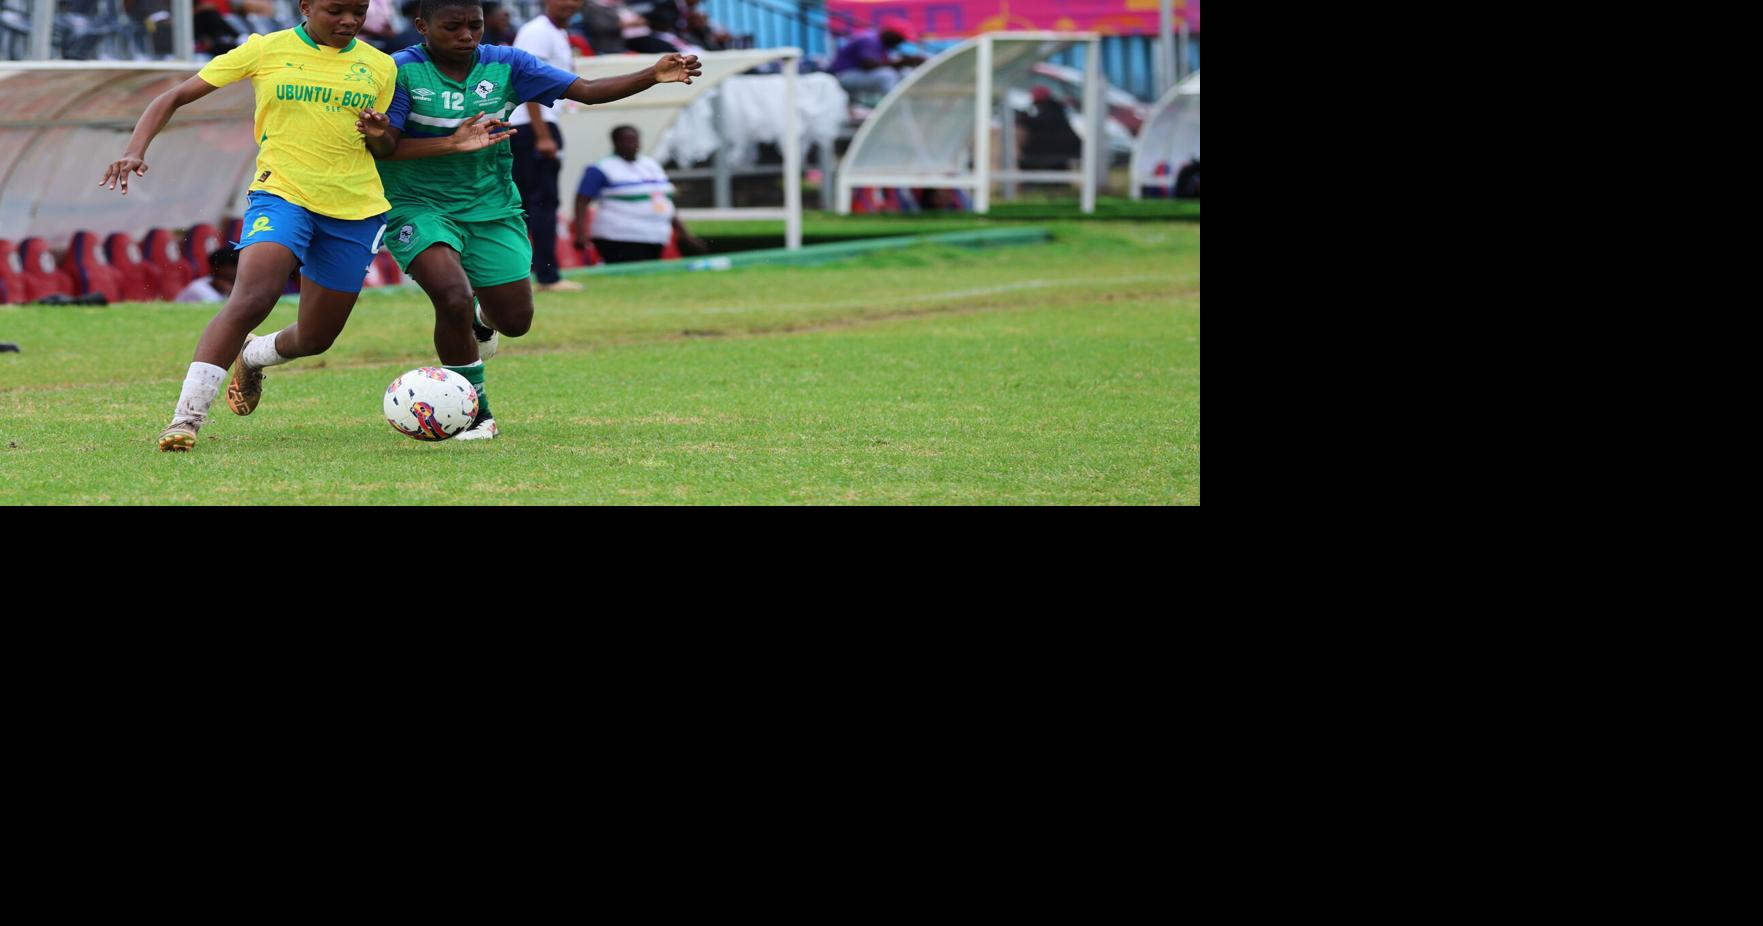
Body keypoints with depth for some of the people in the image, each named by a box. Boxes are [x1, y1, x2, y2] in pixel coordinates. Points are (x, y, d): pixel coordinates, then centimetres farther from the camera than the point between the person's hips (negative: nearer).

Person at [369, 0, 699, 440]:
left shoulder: (504, 65, -2)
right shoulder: (403, 71, -13)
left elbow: (586, 91, -5)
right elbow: (387, 148, -18)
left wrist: (653, 75, -19)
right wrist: (454, 143, -33)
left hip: (490, 207, 4)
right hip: (417, 206, -4)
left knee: (515, 321, 2)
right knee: (453, 296, -28)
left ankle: (481, 319, 45)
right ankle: (476, 416, -7)